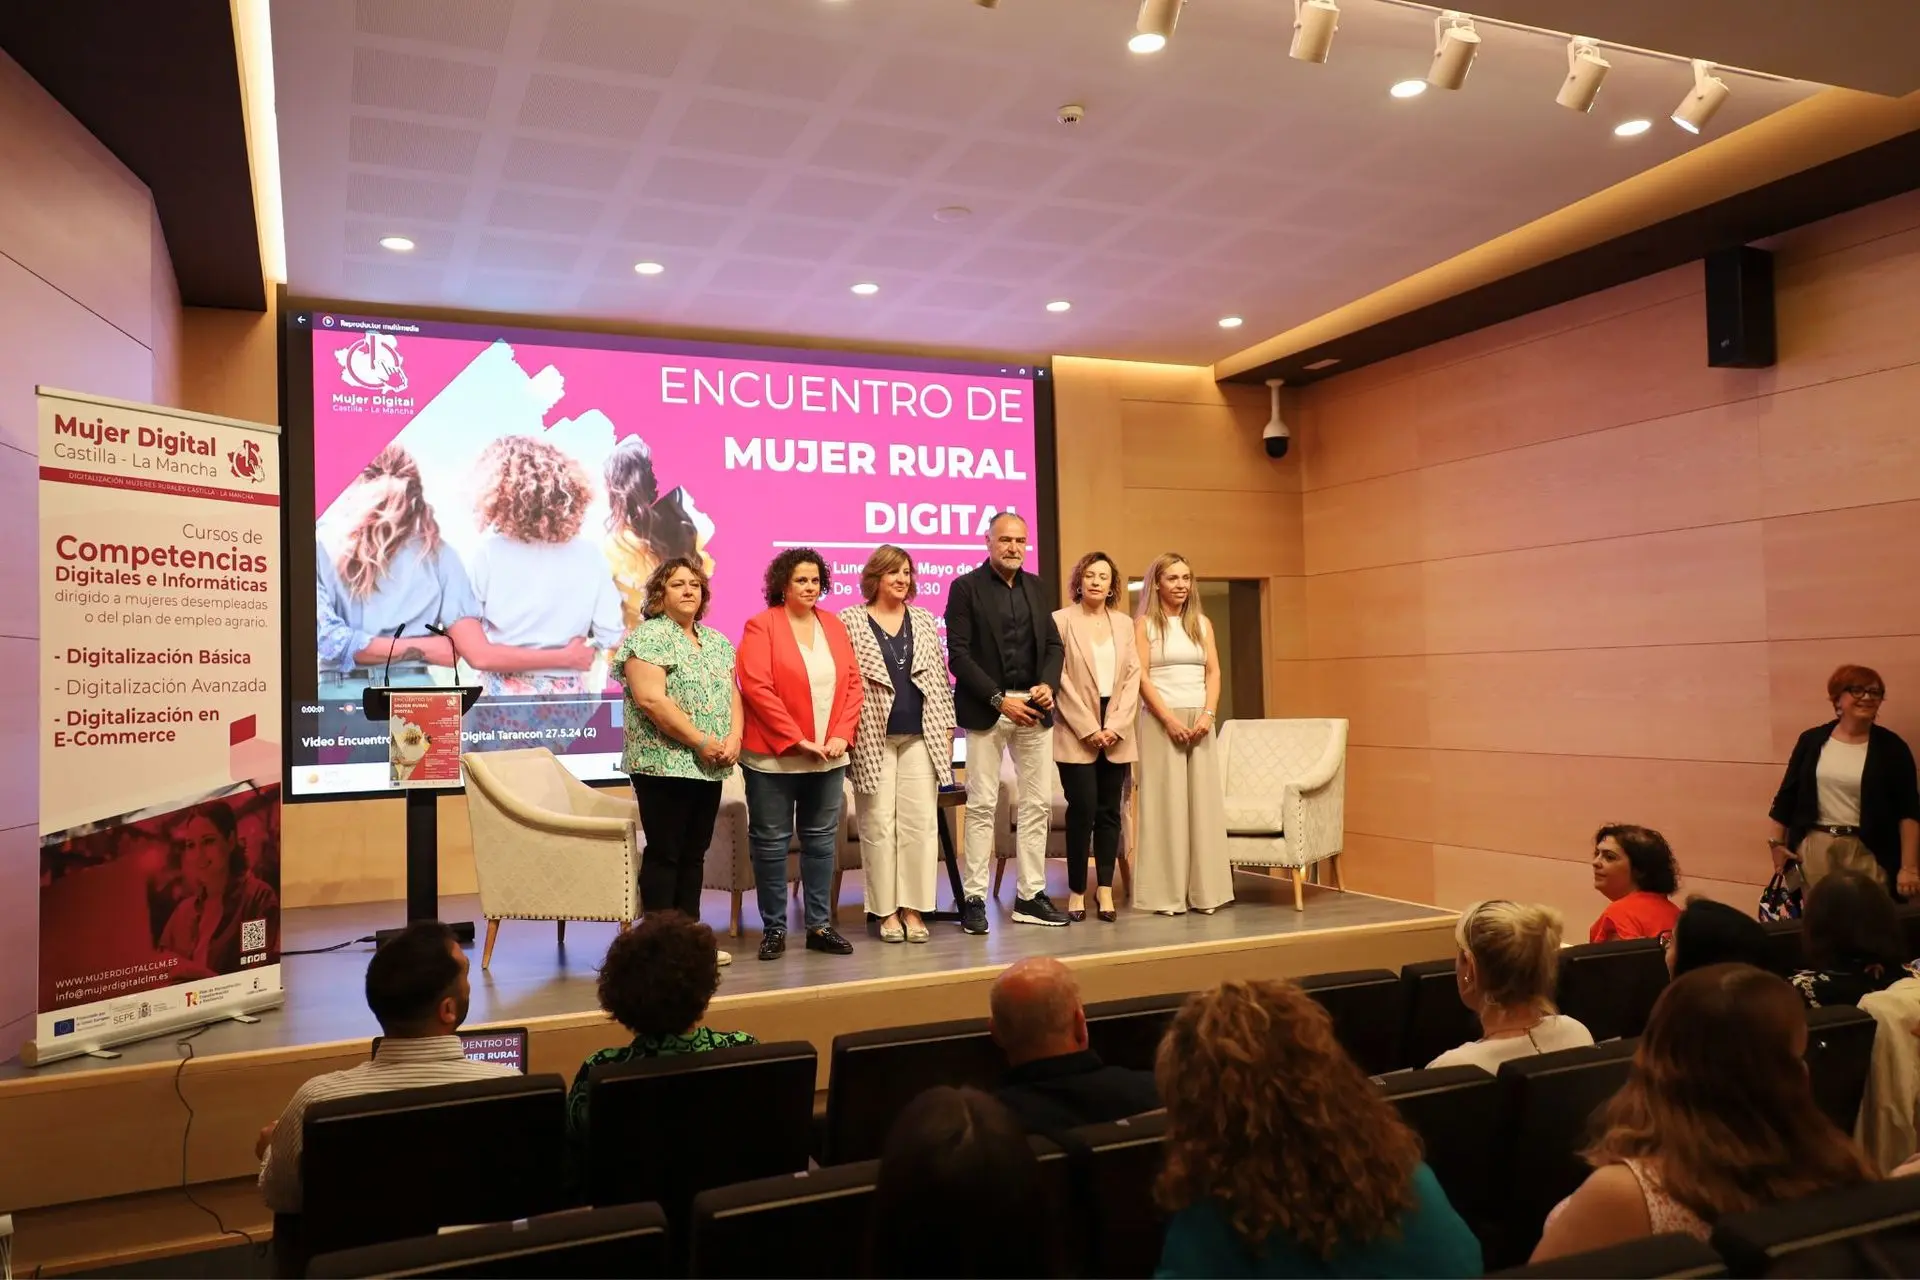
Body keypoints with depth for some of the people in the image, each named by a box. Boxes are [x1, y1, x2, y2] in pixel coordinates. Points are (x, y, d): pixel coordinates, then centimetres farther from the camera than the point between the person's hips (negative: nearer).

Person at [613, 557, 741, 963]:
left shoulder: (717, 641, 16)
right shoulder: (648, 637, -8)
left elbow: (732, 693, 14)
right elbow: (651, 700, -18)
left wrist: (734, 736, -5)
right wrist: (701, 741, -17)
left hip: (709, 768, 7)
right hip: (664, 765, -7)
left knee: (694, 854, 11)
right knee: (664, 853, -2)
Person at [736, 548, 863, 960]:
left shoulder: (833, 625, 11)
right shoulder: (761, 626, -4)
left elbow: (853, 682, 8)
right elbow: (756, 687, -13)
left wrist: (841, 734, -6)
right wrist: (796, 740, -16)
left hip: (828, 757, 5)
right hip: (773, 757, -5)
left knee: (822, 840, 9)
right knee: (771, 842, 3)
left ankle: (820, 926, 19)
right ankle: (773, 929, 13)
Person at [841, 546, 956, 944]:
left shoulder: (924, 620, 13)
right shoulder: (850, 621, 2)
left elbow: (939, 677, 13)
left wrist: (947, 726, 8)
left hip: (921, 736, 3)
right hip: (873, 737, -3)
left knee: (920, 823, 0)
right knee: (879, 825, -1)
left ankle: (913, 908, 8)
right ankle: (887, 911, 9)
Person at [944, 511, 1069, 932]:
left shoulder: (1035, 586, 13)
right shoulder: (965, 587, -3)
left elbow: (1054, 644, 13)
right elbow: (958, 653, -9)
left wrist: (1049, 684, -6)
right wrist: (999, 699, -15)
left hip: (1034, 708, 5)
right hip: (987, 708, -5)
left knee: (1037, 803, 6)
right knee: (982, 805, -2)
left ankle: (1031, 896, 15)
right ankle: (975, 899, 5)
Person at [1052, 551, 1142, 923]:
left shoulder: (1123, 623, 12)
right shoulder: (1061, 620, -1)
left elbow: (1133, 676, 7)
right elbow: (1060, 678, -6)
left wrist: (1116, 726, -5)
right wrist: (1088, 728, -10)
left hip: (1116, 734, 4)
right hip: (1077, 733, -4)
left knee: (1110, 811, 4)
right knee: (1083, 810, -7)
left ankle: (1105, 889, 10)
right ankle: (1077, 891, 4)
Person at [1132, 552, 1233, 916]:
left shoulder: (1202, 623, 13)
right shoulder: (1144, 623, 1)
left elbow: (1213, 672, 8)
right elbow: (1141, 676, -6)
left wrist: (1207, 714, -7)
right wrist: (1170, 719, -14)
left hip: (1200, 720, 4)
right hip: (1160, 721, -4)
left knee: (1202, 800, 3)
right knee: (1166, 802, -4)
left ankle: (1204, 890, 8)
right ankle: (1166, 893, 0)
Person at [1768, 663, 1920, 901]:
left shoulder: (1891, 747, -1)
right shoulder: (1812, 740, 4)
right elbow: (1787, 794, 7)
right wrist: (1776, 841, 4)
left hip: (1869, 853, -2)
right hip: (1814, 849, 2)